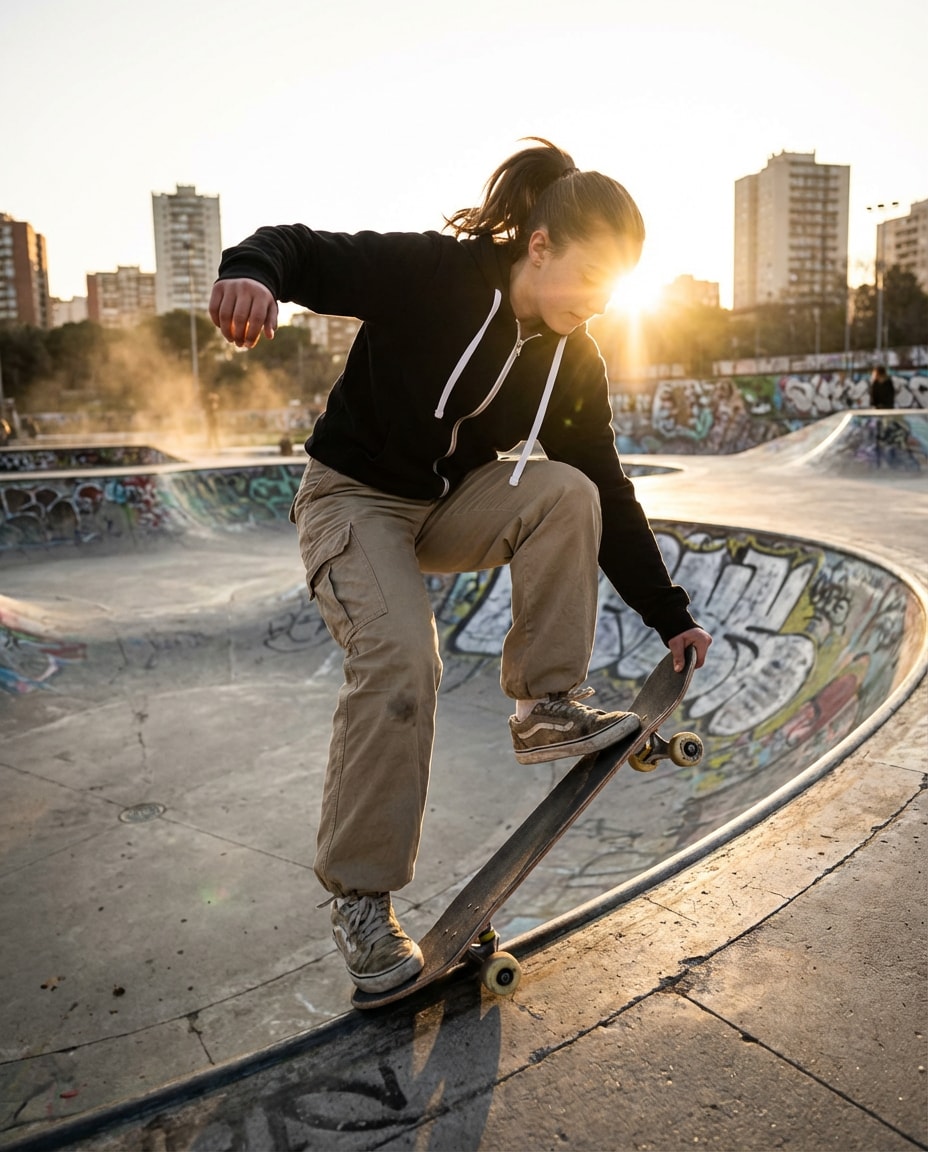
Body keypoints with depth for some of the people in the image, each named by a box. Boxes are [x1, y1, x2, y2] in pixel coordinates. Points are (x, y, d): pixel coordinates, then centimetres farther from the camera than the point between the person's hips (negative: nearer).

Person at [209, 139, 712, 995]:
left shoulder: (575, 363, -3)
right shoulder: (431, 274, -19)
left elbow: (610, 494, 0)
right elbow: (303, 250, -18)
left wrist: (669, 616, -1)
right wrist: (250, 272, -45)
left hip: (454, 506, 5)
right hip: (355, 498, -5)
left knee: (567, 494, -22)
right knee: (401, 658, -26)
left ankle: (546, 707, -10)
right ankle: (359, 896, -10)